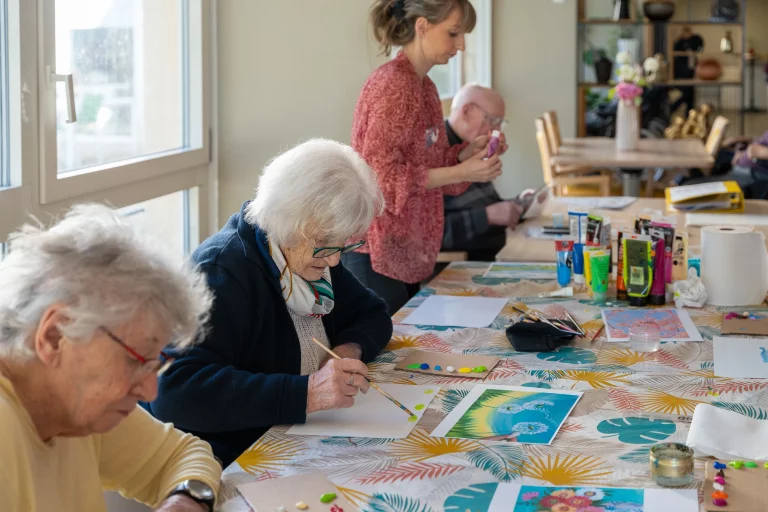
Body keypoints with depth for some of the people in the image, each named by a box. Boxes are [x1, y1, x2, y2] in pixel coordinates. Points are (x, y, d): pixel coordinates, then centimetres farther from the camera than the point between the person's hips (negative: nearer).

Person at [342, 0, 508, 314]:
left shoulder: (424, 87, 11)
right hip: (378, 251, -9)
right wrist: (461, 173, -20)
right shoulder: (392, 84, -16)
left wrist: (469, 152, 0)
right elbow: (381, 176, -20)